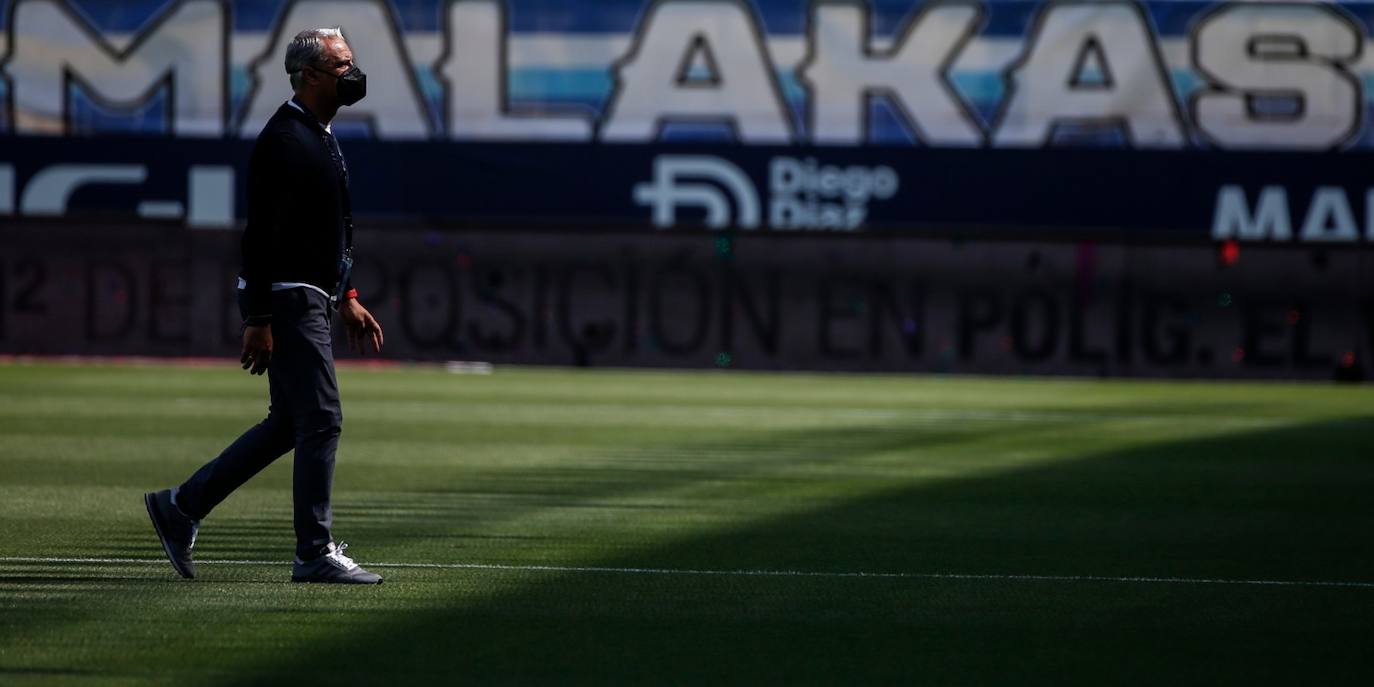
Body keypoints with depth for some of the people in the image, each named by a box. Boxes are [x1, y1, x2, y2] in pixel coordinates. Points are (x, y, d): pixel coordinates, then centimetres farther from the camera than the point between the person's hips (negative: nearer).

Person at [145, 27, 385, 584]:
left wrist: (347, 298, 21)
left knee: (290, 424, 13)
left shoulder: (323, 137, 17)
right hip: (286, 299, -10)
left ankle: (181, 507, 20)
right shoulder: (284, 140, -16)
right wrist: (258, 320, -23)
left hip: (312, 300, 10)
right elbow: (261, 235, -20)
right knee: (321, 420, -9)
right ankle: (315, 555, -4)